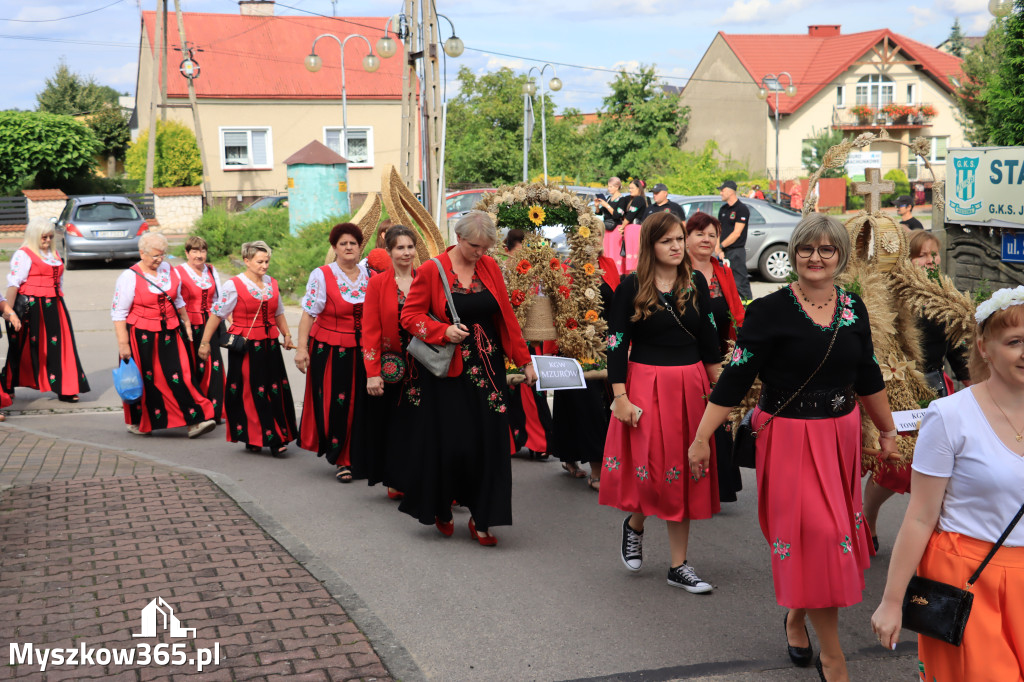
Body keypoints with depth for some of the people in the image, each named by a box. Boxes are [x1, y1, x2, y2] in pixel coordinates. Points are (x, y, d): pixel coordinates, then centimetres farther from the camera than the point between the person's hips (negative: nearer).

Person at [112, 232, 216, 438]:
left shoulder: (170, 272, 5)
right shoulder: (130, 278, -10)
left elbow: (178, 301, 20)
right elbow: (118, 313, -10)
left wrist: (186, 324, 18)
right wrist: (123, 344, -14)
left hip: (169, 334, 4)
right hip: (142, 336, -4)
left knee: (178, 376, -5)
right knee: (145, 380, 7)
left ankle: (194, 421, -6)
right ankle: (136, 422, 26)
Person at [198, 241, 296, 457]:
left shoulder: (272, 283, 10)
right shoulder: (234, 285, -7)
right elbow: (216, 315, -6)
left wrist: (286, 335, 13)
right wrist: (205, 342, -6)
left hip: (269, 345, 5)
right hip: (245, 347, -5)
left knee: (275, 391, 3)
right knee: (249, 392, 0)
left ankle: (276, 439, 11)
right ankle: (252, 439, 6)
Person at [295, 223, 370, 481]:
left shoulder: (370, 276, 7)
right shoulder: (321, 276, -3)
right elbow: (308, 315, -8)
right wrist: (302, 348, -15)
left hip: (363, 352, 3)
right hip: (331, 351, -3)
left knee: (362, 405, 3)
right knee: (335, 405, 0)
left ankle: (360, 459, 15)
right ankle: (340, 460, 12)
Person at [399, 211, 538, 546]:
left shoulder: (490, 268, 7)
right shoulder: (431, 271, -5)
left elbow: (507, 317, 10)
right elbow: (410, 316, -4)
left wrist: (524, 361, 9)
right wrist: (444, 331, -19)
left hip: (487, 368, 3)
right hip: (447, 371, -3)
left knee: (488, 443, 0)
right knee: (448, 443, 0)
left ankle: (481, 518, 10)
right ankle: (441, 509, 25)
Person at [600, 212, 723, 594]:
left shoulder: (696, 284, 6)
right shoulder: (631, 287, -5)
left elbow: (709, 340, 10)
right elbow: (616, 344, -7)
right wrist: (620, 397, -13)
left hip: (690, 386, 4)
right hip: (645, 385, -4)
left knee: (684, 473, 7)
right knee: (655, 469, -7)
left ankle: (678, 566, 15)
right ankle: (635, 524, 28)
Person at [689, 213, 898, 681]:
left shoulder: (853, 309, 5)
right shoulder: (770, 310, -11)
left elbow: (869, 378, 17)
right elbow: (734, 378, -12)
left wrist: (888, 430, 24)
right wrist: (702, 438, -14)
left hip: (842, 435, 5)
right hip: (790, 437, -5)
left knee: (818, 536, 12)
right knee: (818, 536, -7)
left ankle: (796, 618, 38)